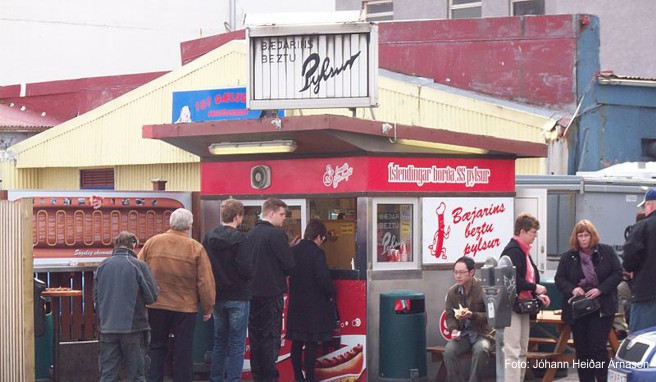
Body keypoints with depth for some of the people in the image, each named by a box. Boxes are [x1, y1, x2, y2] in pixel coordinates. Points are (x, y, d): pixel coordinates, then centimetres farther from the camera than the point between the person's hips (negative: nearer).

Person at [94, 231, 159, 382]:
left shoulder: (102, 266, 3)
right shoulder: (139, 265, -7)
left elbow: (95, 297, 8)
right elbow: (152, 296, -7)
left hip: (107, 328, 3)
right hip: (134, 327, -3)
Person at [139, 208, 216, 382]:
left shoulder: (152, 242, -2)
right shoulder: (196, 248, -8)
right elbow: (206, 281, -7)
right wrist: (208, 308, 3)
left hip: (155, 306, 2)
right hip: (185, 307, -2)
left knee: (156, 348, 14)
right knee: (183, 351, 8)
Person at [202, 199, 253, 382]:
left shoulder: (209, 237, 1)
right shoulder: (238, 239, -16)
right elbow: (247, 269, -21)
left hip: (217, 296, 6)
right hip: (238, 297, -6)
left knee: (219, 342, 16)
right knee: (237, 345, 1)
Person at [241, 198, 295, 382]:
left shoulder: (250, 234, 8)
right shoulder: (277, 234, -14)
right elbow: (289, 264, -14)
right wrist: (281, 273, 6)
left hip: (252, 291, 7)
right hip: (271, 291, -7)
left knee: (255, 335, 12)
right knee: (271, 337, -2)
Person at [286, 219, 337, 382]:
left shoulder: (293, 251, 3)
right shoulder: (317, 253, -15)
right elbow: (323, 277, -20)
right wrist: (332, 293, -5)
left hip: (296, 305, 6)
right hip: (314, 306, -6)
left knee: (297, 344, 11)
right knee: (312, 344, -1)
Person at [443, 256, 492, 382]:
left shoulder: (483, 289, -10)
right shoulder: (452, 292, 4)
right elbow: (449, 316, 11)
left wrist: (472, 315, -26)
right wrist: (453, 329, -11)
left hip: (482, 333, -3)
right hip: (462, 334, 3)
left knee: (481, 349, -36)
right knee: (449, 350, -27)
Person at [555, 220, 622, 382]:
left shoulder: (606, 252, 1)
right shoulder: (568, 257, 5)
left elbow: (617, 273, -2)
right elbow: (559, 279, 6)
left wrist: (600, 289, -14)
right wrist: (572, 289, -15)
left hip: (602, 309, -3)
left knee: (597, 347, -10)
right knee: (581, 349, 7)